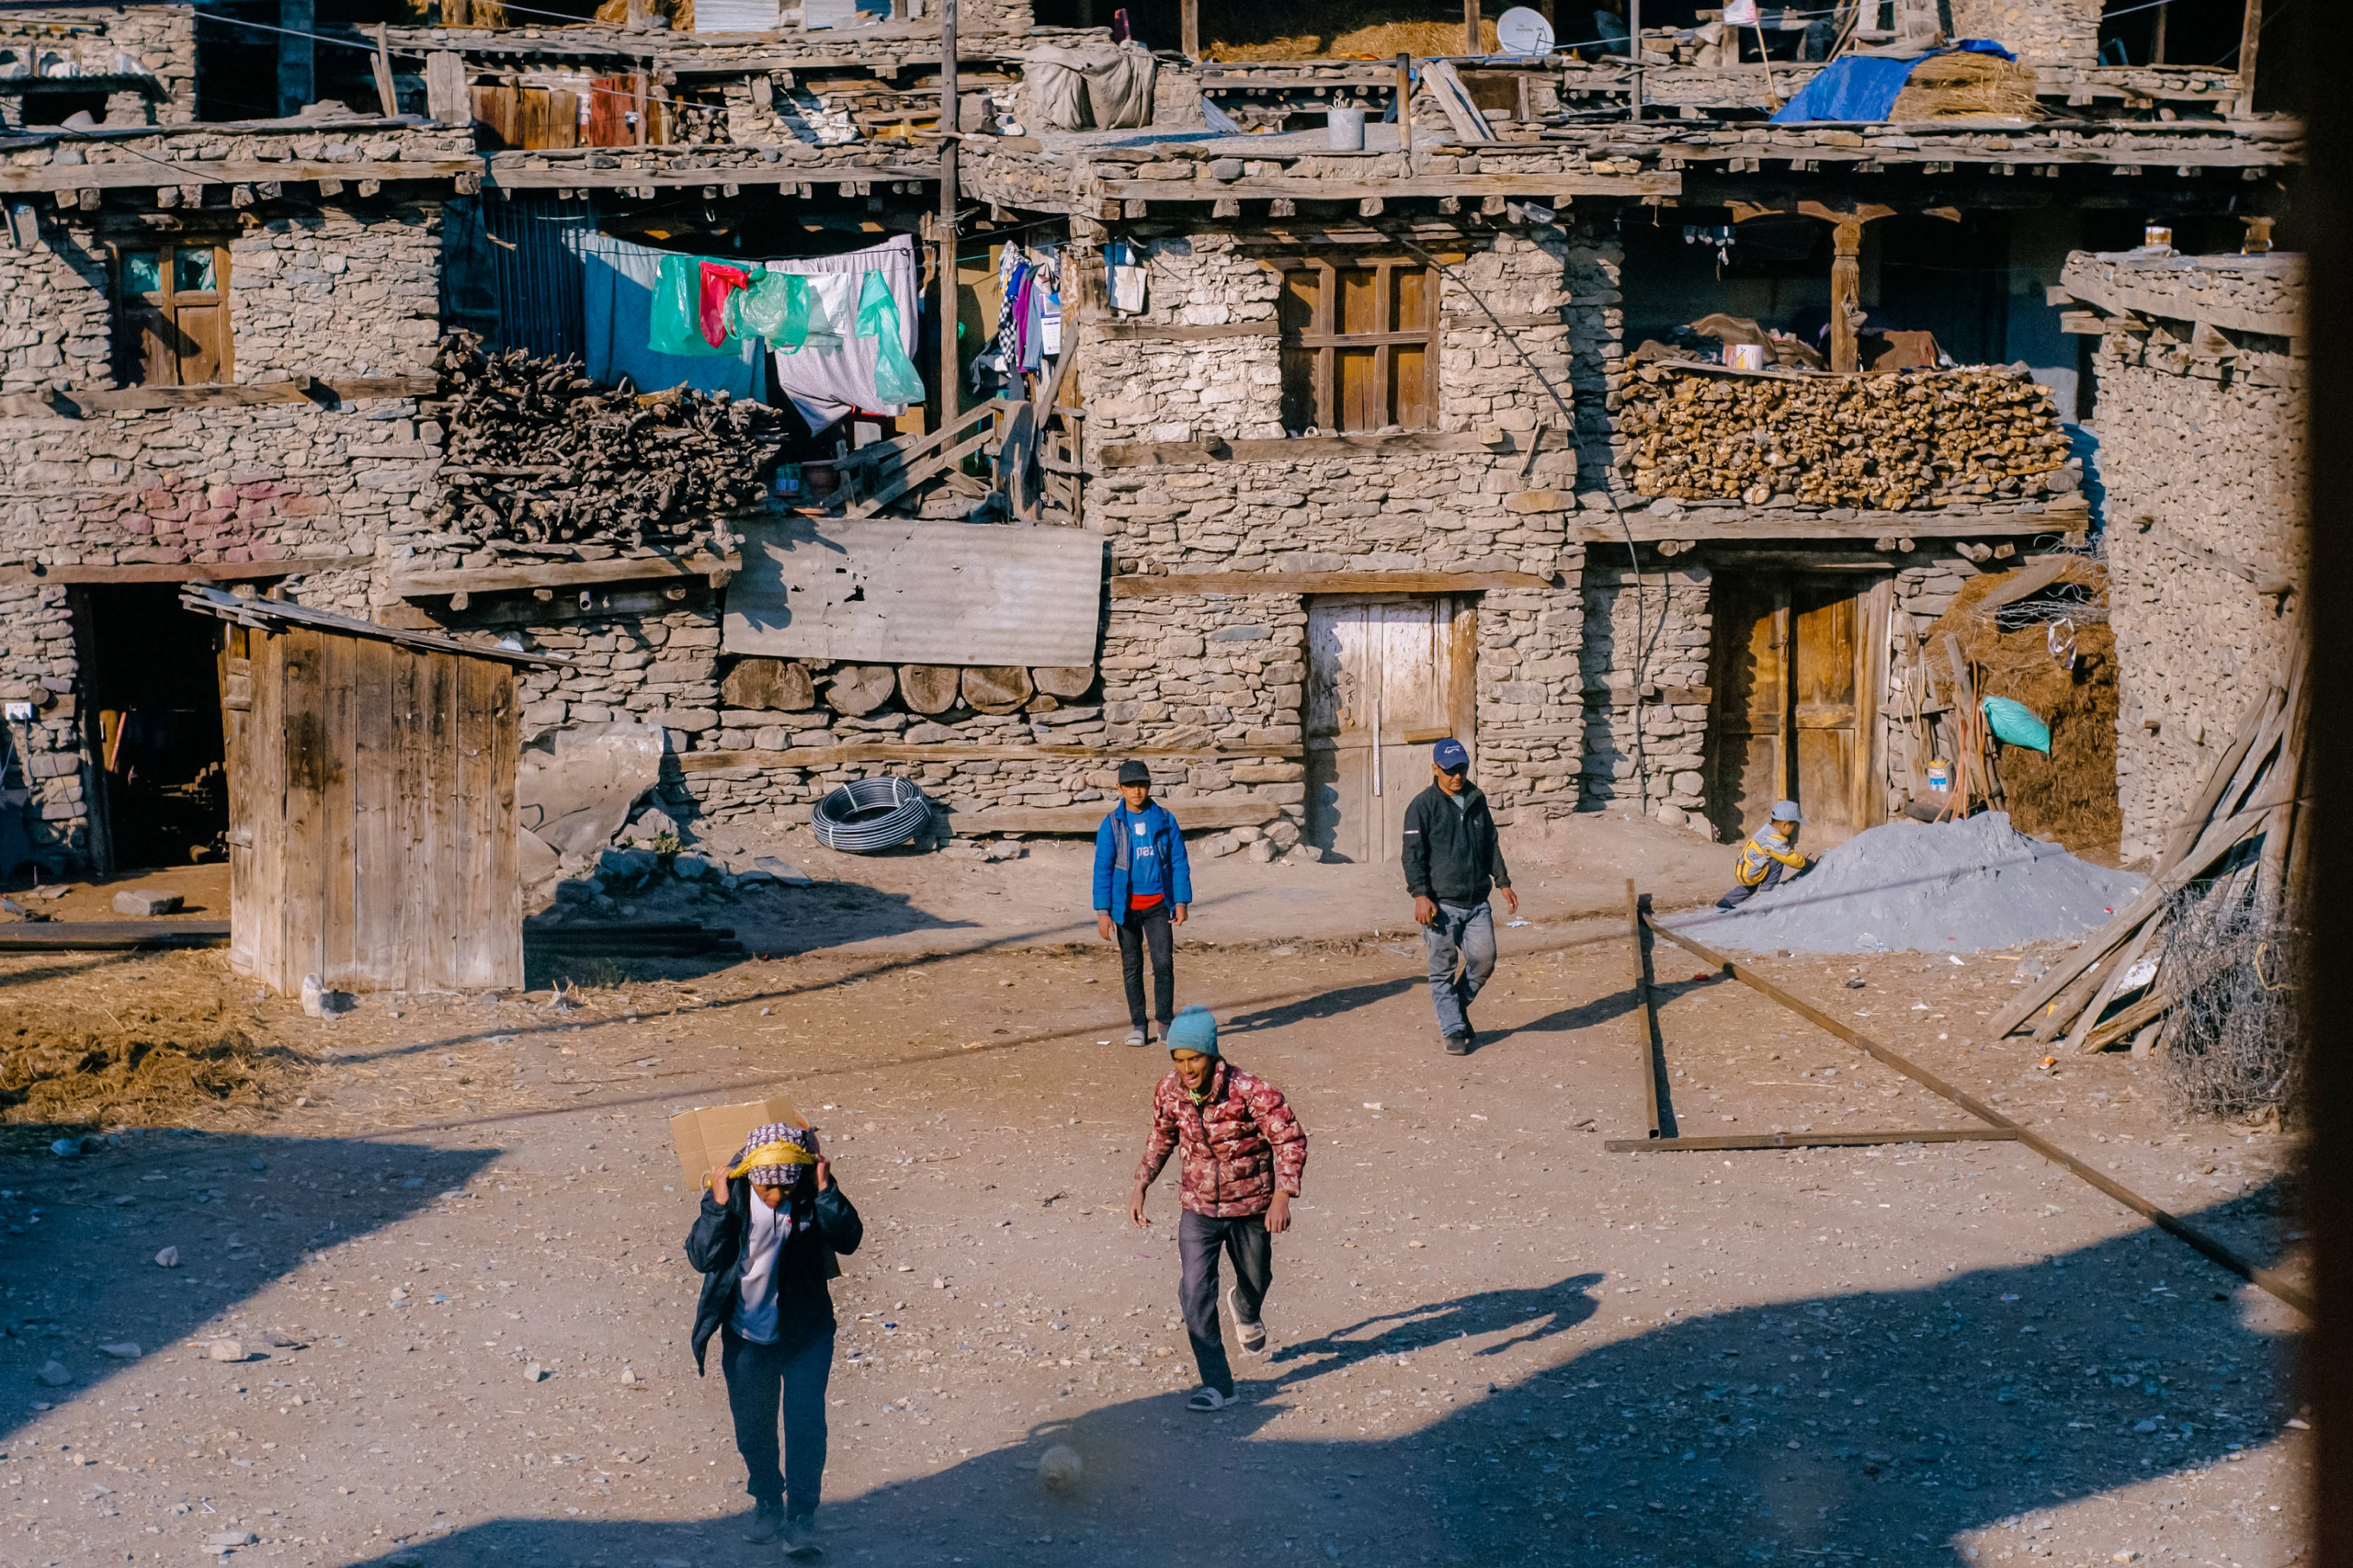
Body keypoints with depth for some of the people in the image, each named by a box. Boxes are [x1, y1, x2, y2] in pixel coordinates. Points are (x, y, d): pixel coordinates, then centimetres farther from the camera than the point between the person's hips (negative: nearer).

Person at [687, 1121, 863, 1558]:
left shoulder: (813, 1192, -15)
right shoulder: (731, 1191, -16)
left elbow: (848, 1239, -23)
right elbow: (702, 1257, -20)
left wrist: (826, 1190, -32)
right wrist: (719, 1204, -31)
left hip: (806, 1332, -1)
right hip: (747, 1336, 1)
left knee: (806, 1421, -7)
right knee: (752, 1425, 14)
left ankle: (800, 1516, 4)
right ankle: (767, 1502, 36)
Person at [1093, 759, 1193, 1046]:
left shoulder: (1164, 820, 0)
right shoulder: (1111, 824, -2)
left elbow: (1179, 861, 4)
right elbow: (1102, 869, -2)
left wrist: (1181, 901, 0)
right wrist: (1102, 911, -7)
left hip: (1158, 905, 0)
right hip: (1126, 906, 0)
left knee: (1164, 963, -9)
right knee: (1131, 967, 7)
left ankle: (1165, 1022, 2)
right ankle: (1138, 1025, 17)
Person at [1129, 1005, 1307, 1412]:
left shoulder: (1250, 1092, -26)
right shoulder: (1168, 1092, -12)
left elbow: (1291, 1139, -19)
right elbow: (1161, 1137, 9)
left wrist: (1282, 1196, -30)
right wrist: (1141, 1186, 4)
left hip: (1250, 1207, -2)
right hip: (1198, 1207, 2)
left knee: (1255, 1281, 20)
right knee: (1196, 1291, -13)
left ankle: (1245, 1311, 59)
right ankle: (1216, 1384, -8)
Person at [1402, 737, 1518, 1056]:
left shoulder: (1477, 801, 12)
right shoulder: (1423, 806, -5)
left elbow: (1491, 846, 22)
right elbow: (1413, 854, -9)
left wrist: (1502, 882, 19)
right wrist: (1420, 894, -18)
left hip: (1477, 902, 5)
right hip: (1441, 904, -5)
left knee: (1484, 959, 2)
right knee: (1443, 969, 0)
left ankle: (1458, 1008, 26)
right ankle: (1453, 1030, 11)